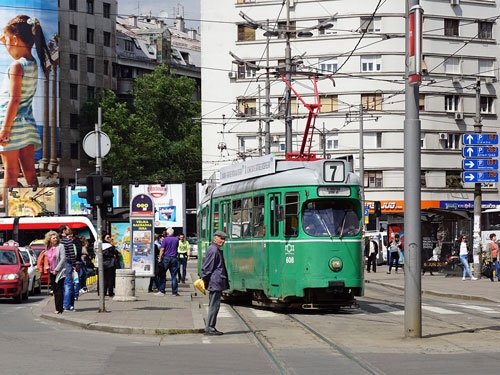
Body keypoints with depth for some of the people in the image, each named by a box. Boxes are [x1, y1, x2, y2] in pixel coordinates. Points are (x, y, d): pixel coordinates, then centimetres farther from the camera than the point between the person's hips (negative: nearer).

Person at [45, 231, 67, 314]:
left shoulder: (60, 246, -8)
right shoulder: (48, 247, 10)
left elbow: (63, 259, -13)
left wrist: (56, 270, -13)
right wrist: (48, 267, 11)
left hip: (59, 271, -6)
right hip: (52, 272, 6)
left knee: (59, 290, -8)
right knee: (55, 290, 8)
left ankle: (59, 309, -8)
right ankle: (59, 308, 14)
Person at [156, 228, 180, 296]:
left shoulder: (165, 239, -5)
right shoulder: (176, 239, 7)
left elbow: (162, 249, -9)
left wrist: (160, 258, -8)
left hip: (166, 258, -3)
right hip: (174, 258, 3)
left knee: (163, 275, 3)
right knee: (174, 276, 4)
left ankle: (161, 291, 0)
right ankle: (174, 292, 3)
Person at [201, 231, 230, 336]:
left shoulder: (217, 250, 19)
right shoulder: (213, 250, -15)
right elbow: (208, 267, -17)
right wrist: (204, 279, -14)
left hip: (217, 282, 11)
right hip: (215, 283, -11)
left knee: (214, 305, 13)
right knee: (214, 305, -8)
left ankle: (211, 328, 17)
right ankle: (209, 329, -5)